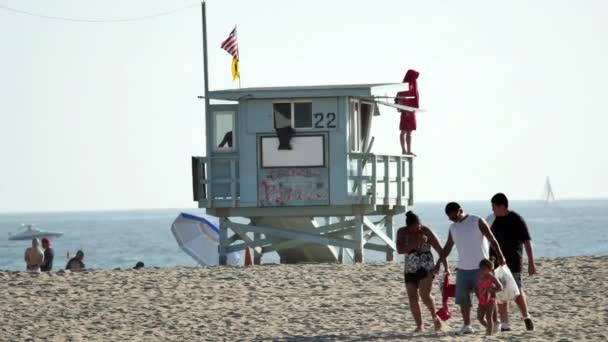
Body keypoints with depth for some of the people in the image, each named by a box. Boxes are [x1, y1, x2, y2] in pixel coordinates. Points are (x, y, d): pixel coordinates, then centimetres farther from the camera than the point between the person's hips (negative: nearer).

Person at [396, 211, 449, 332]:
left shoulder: (426, 232, -8)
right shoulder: (402, 232, -1)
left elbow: (440, 250, -6)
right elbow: (400, 250, -15)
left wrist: (446, 267, -10)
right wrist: (415, 244, -24)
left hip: (426, 268, -3)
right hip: (410, 270, 4)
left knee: (425, 295, -19)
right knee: (413, 299, -2)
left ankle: (435, 317, 5)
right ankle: (419, 325, 8)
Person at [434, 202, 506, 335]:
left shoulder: (477, 222, -6)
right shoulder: (453, 228, 10)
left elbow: (492, 239, -10)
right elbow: (447, 248, 17)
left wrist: (499, 255, -21)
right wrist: (438, 263, 7)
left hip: (480, 267, -5)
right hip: (463, 268, 5)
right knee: (462, 297, 2)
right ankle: (467, 325, 9)